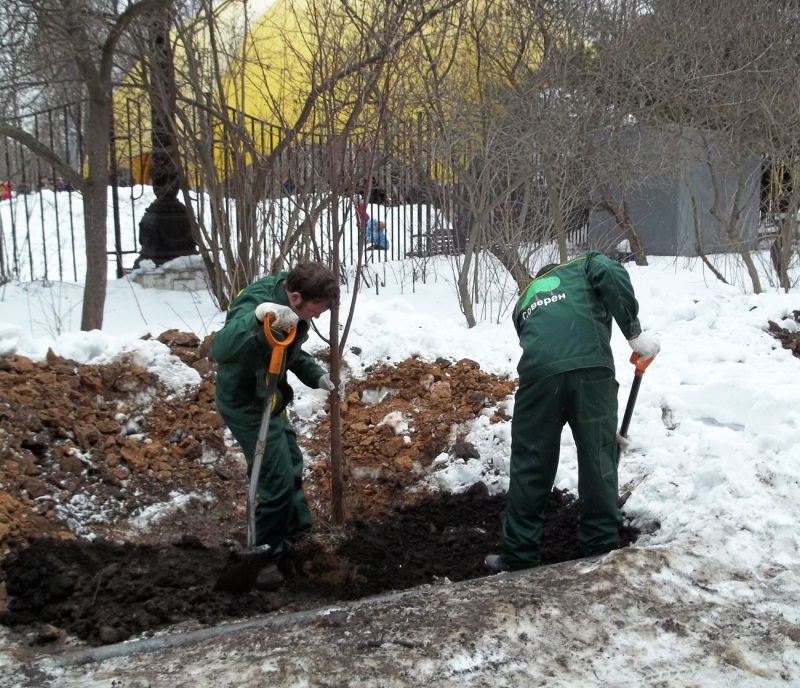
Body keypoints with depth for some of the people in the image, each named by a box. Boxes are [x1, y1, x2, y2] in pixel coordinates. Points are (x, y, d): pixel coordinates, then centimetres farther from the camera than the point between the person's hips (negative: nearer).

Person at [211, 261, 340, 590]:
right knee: (277, 483, -6)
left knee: (291, 464, 24)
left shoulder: (294, 307, -4)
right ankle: (264, 559, 14)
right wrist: (258, 316, -62)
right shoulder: (256, 303, -32)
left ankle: (297, 530, 47)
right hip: (246, 404, -9)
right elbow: (221, 349, -49)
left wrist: (316, 375, 1)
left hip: (268, 399, 9)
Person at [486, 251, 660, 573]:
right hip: (591, 367, -2)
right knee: (599, 461, 13)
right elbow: (611, 274, 2)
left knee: (530, 465, 13)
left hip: (539, 370, 2)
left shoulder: (525, 300, 38)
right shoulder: (584, 264, 30)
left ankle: (519, 556, 21)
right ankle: (603, 550, 25)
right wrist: (634, 331, 5)